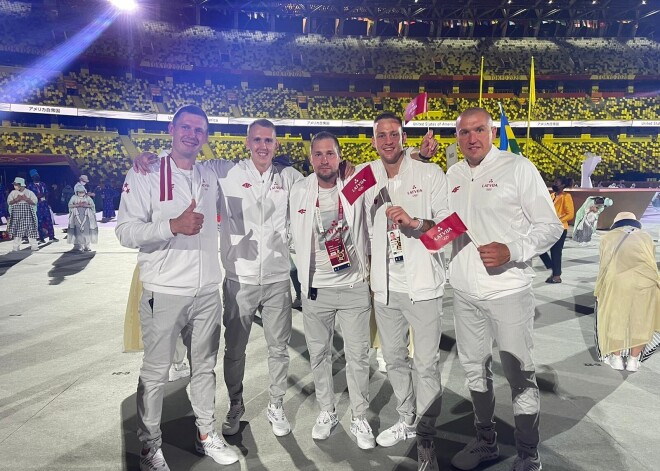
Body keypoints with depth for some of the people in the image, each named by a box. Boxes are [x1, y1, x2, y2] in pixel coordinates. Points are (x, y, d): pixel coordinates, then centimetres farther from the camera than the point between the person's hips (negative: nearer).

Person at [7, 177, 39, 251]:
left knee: (30, 229, -4)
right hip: (16, 214, 2)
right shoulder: (13, 192, 8)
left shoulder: (29, 192, 3)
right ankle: (16, 246, 7)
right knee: (17, 230, 0)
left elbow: (34, 202, -2)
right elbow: (9, 202, 3)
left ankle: (34, 246, 2)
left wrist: (26, 199, -14)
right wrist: (16, 199, -13)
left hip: (28, 214, -2)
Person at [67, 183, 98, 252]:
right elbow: (70, 205, 1)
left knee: (86, 230, -1)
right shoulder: (74, 197, 5)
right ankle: (78, 246, 0)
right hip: (77, 217, -1)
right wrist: (77, 205, -12)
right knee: (78, 231, -4)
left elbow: (92, 205, 2)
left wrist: (86, 205, -13)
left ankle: (87, 245, 6)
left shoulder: (87, 197, 7)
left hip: (86, 217, 1)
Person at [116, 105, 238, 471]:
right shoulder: (145, 175, -6)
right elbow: (126, 231, -13)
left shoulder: (210, 178, 9)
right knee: (155, 372, 5)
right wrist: (172, 225, -25)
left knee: (205, 366, 15)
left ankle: (206, 434, 30)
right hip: (164, 292, -5)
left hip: (208, 291, 5)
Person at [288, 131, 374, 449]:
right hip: (316, 289, 2)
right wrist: (305, 269, 11)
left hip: (354, 286, -2)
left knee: (358, 356, 5)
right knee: (319, 353, 13)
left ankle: (359, 418, 22)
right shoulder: (298, 191, 1)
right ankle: (327, 412, 31)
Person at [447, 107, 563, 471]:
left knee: (520, 376, 5)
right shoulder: (453, 176, 9)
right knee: (475, 369, 17)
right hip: (465, 293, 6)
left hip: (508, 291, -5)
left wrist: (512, 251, -22)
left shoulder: (518, 168, -7)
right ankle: (486, 442, 36)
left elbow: (551, 226, -7)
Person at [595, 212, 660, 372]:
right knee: (641, 321, 15)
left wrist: (599, 291, 29)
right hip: (645, 281, 2)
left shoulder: (608, 237, 22)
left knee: (615, 318, 14)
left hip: (616, 281, -1)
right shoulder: (646, 237, 26)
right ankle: (633, 360, 25)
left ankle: (616, 358, 23)